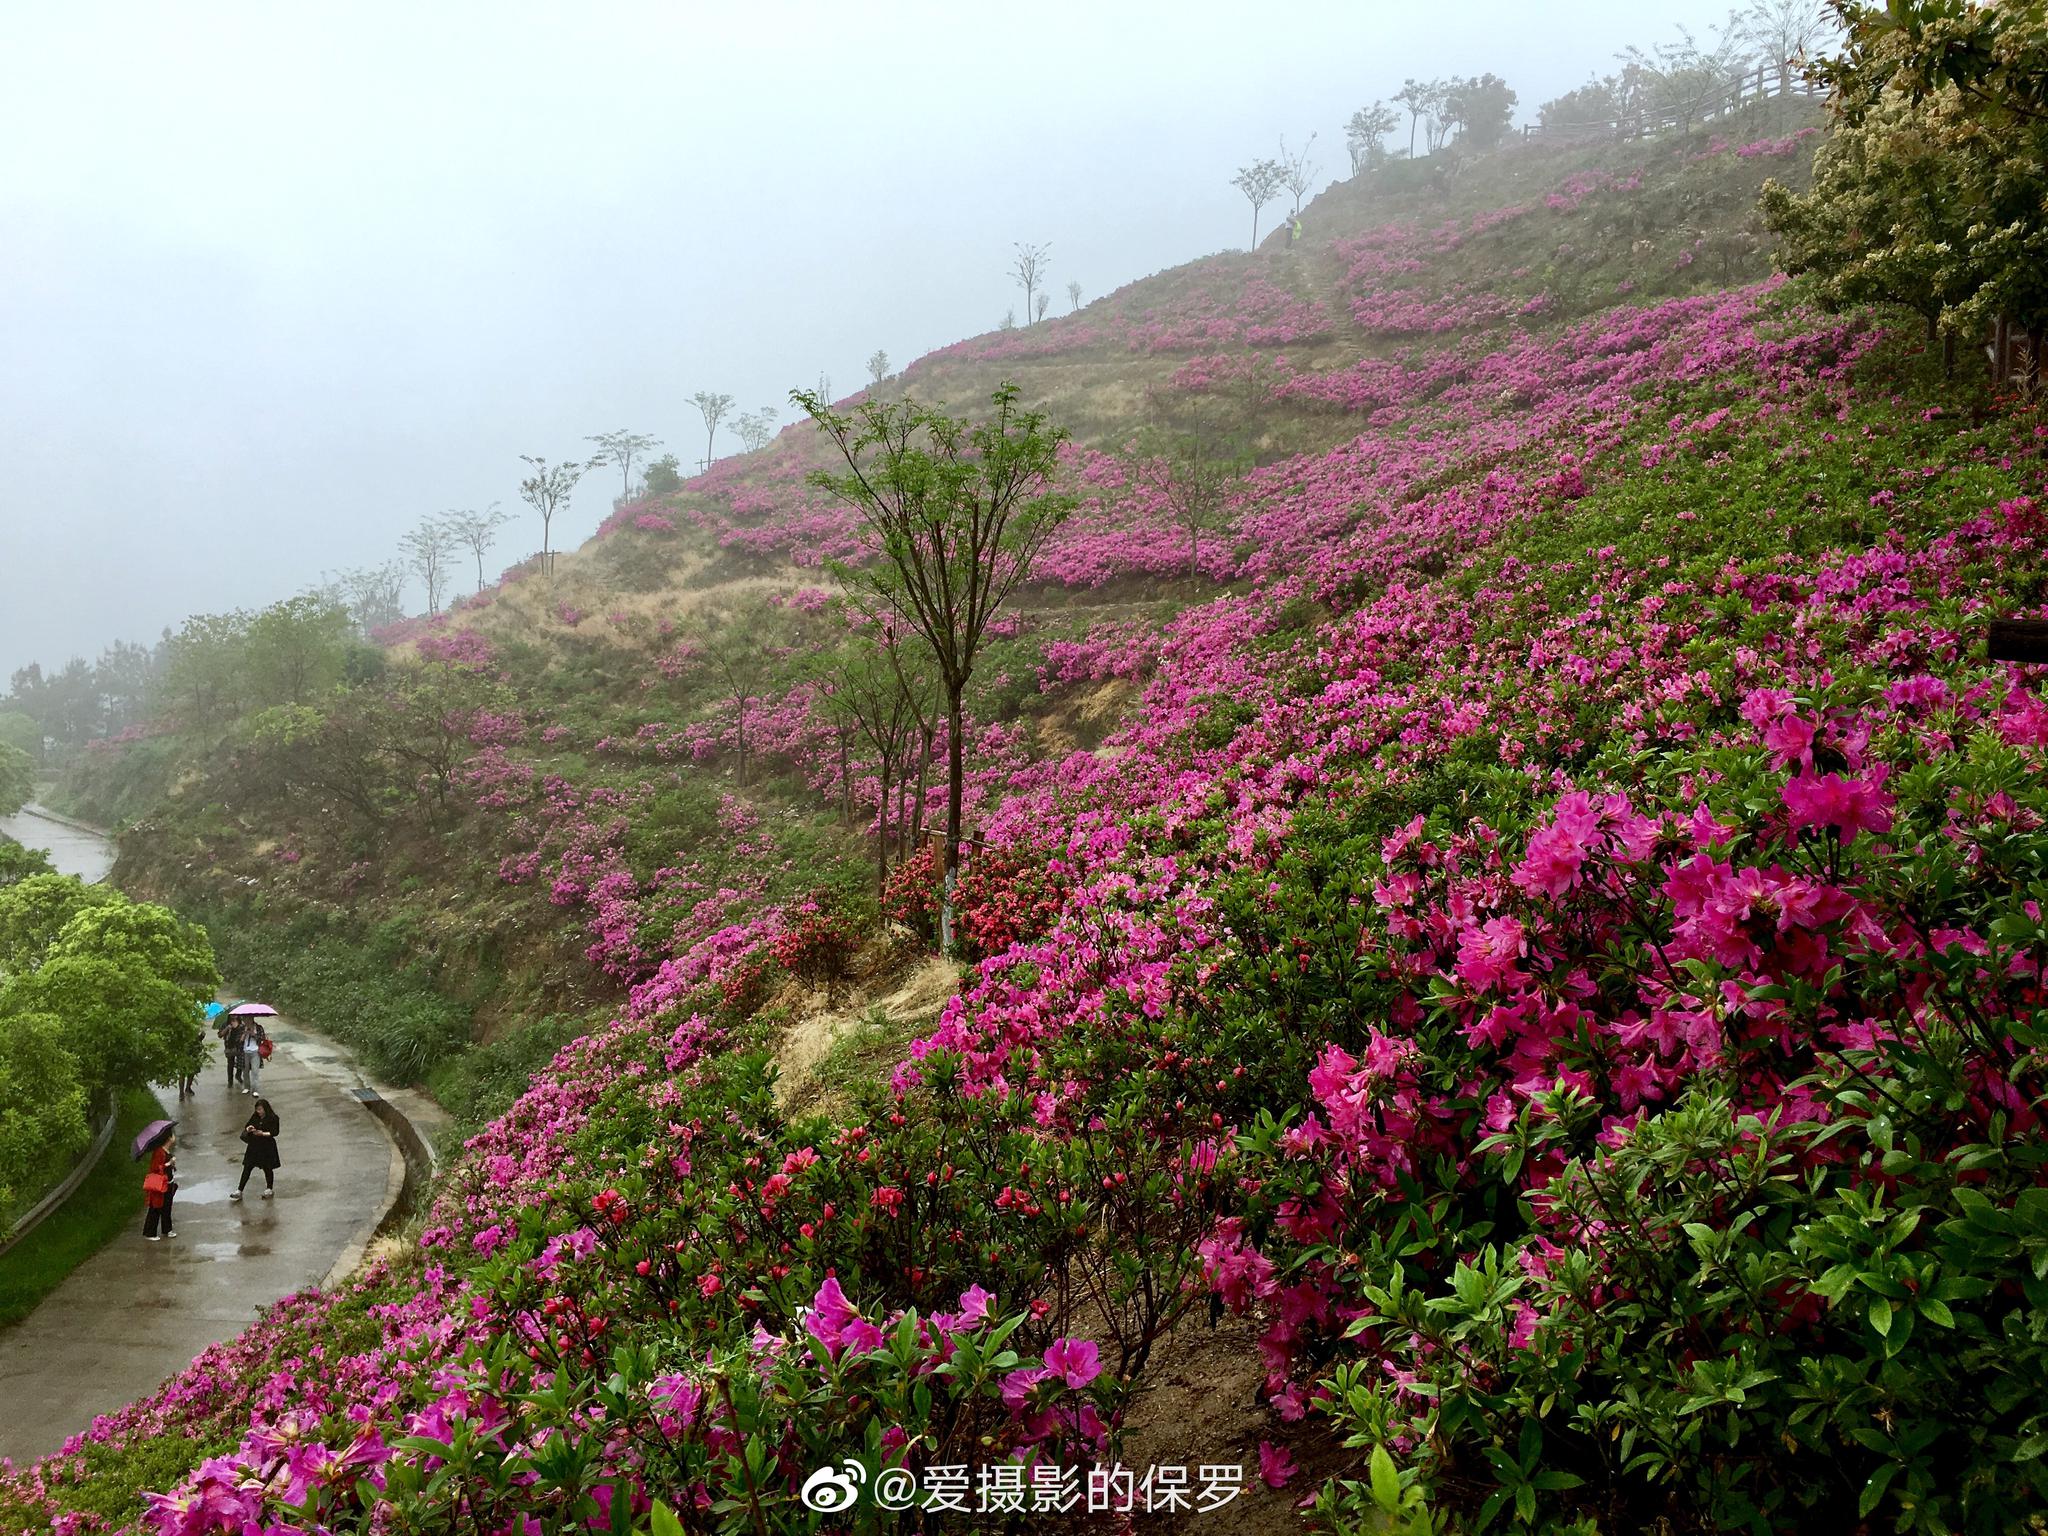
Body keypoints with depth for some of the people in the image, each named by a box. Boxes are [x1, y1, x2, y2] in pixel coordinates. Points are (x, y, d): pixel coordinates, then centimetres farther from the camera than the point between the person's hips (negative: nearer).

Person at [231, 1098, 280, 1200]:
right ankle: (239, 1191, 8)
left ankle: (269, 1189, 27)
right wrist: (248, 1129, -14)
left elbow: (275, 1132, -14)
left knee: (267, 1168, 9)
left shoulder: (273, 1118, -11)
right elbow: (246, 1127, 10)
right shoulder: (255, 1117, 3)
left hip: (267, 1147, -4)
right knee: (247, 1168, 4)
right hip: (253, 1146, 4)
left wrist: (263, 1133, -26)